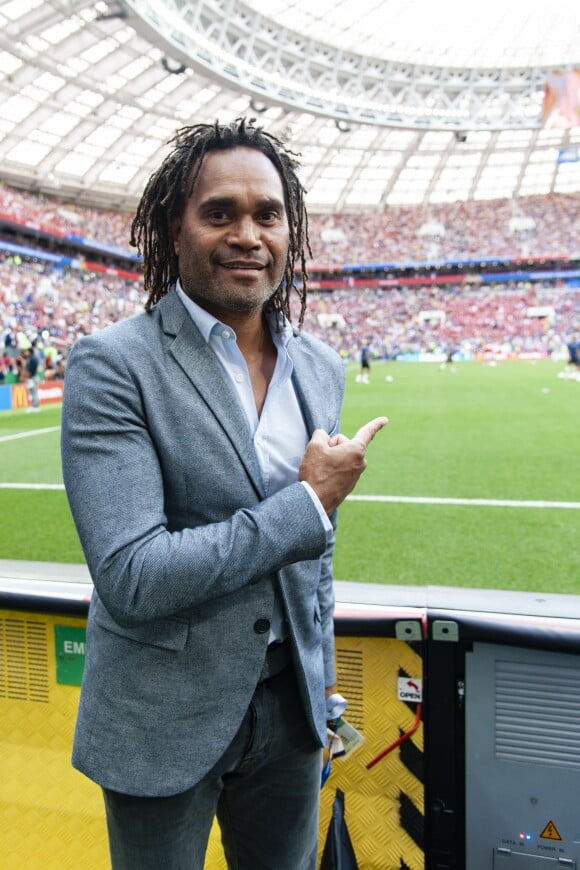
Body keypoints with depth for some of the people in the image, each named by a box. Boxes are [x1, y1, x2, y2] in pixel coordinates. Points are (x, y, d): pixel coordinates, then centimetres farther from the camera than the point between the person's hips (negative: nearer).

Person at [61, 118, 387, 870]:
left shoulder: (319, 368, 1)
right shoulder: (112, 365, -18)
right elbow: (132, 577, -25)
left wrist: (319, 661, 16)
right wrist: (310, 502, -21)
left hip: (290, 706, 5)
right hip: (163, 722, -4)